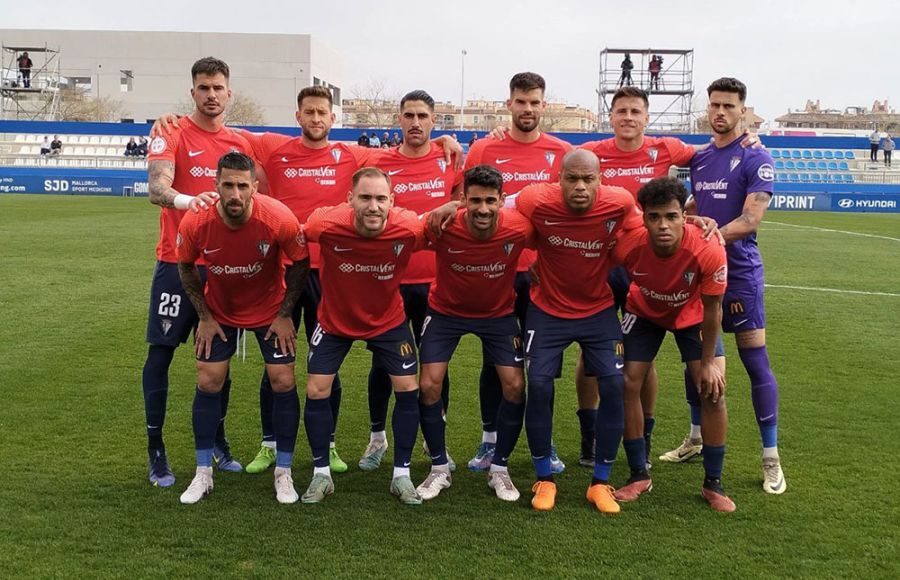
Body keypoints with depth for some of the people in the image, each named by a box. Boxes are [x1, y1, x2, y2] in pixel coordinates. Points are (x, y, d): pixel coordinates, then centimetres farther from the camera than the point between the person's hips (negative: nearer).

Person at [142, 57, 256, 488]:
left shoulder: (240, 144, 10)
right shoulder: (172, 135, -4)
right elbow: (157, 188, -20)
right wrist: (186, 200, -40)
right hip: (177, 262, -4)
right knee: (161, 352, -2)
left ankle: (217, 444, 24)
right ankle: (156, 452, 8)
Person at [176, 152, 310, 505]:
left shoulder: (279, 219, -30)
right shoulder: (195, 223, -25)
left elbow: (300, 264, -11)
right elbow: (185, 267, -4)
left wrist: (284, 314, -10)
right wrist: (204, 316, -5)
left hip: (269, 310, -1)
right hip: (219, 311, 1)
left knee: (283, 383, -6)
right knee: (208, 382, -2)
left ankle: (283, 473, 10)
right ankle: (203, 474, 14)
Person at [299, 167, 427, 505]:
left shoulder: (409, 228, -30)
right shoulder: (327, 225, -32)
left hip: (389, 320, 1)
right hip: (335, 321, 0)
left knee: (408, 389, -4)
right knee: (316, 391, -2)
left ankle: (401, 475, 14)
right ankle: (321, 474, 18)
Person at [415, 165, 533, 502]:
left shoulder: (519, 228, -27)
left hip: (499, 312, 1)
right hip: (446, 311, 0)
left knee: (514, 386, -6)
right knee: (428, 386, -7)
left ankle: (499, 470, 14)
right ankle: (439, 469, 13)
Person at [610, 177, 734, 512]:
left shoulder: (708, 251, -38)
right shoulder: (628, 245, -36)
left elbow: (712, 309, -21)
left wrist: (708, 362, -13)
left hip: (692, 315, -1)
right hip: (644, 312, 1)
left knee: (713, 391, -9)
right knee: (627, 385, -6)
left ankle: (713, 483, 8)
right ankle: (639, 476, 11)